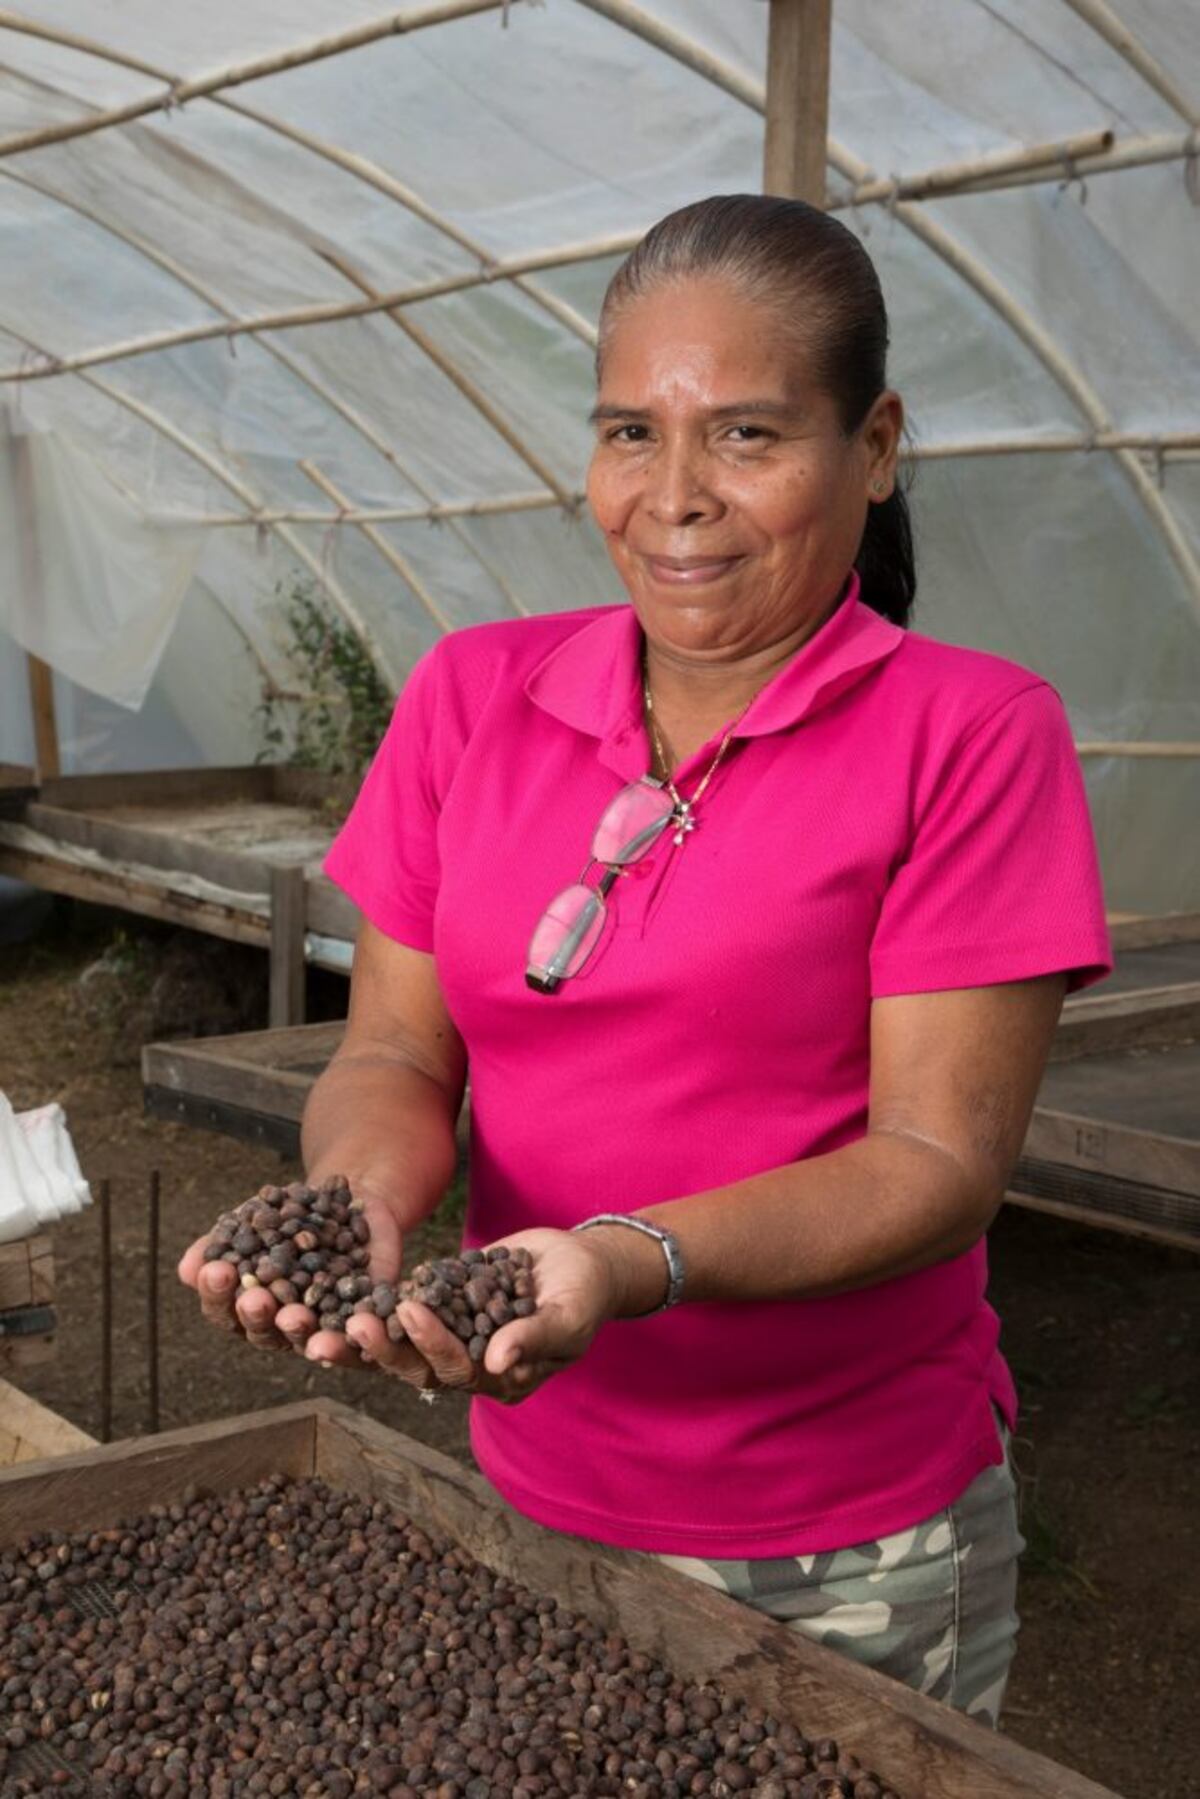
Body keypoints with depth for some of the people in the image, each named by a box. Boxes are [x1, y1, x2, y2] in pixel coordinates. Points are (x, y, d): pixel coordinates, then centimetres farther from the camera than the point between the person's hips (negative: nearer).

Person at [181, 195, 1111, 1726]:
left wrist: (625, 1261, -32)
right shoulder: (472, 696, 0)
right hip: (530, 1494, 4)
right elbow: (395, 1053, 0)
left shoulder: (970, 735, -12)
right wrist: (360, 1197, -23)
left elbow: (942, 1157, -16)